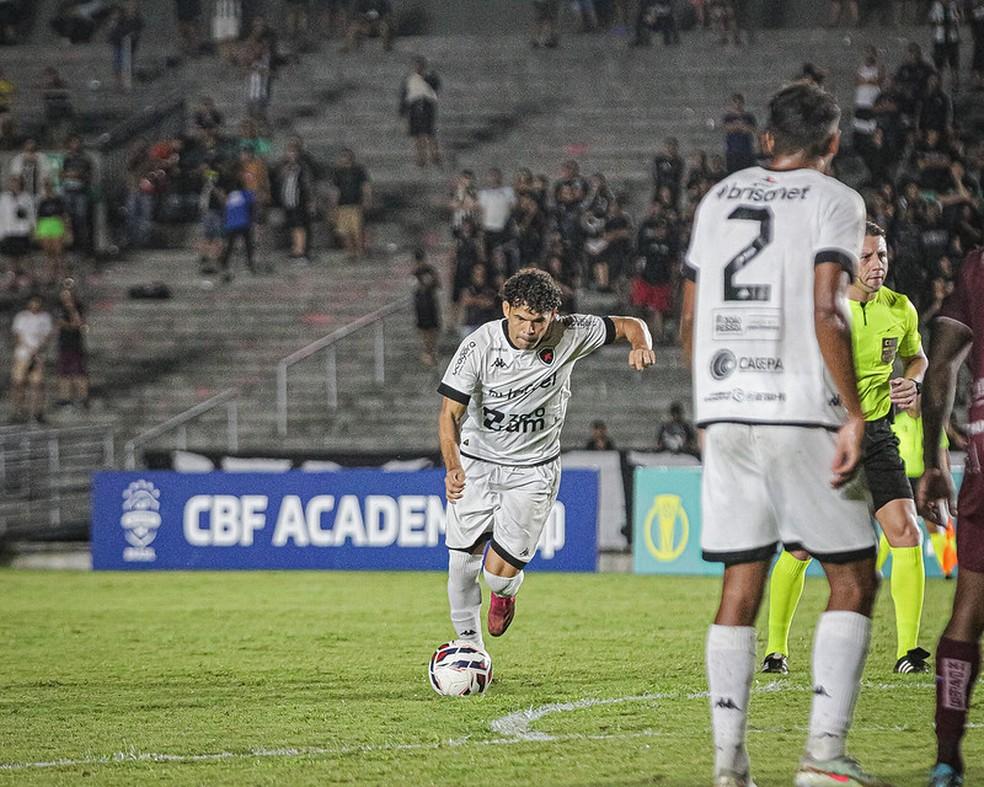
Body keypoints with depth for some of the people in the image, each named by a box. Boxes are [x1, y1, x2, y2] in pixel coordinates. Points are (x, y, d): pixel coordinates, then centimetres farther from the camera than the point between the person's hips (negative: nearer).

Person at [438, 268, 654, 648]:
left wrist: (640, 345, -25)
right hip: (477, 463, 0)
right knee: (462, 566, 1)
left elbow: (630, 325, -1)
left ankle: (505, 593, 29)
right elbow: (449, 413, -19)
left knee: (499, 572, -10)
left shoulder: (568, 335, -14)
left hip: (533, 471, 0)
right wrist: (452, 467, -36)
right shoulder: (478, 346, -18)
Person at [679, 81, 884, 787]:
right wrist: (855, 414, -13)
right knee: (853, 581, 4)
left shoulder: (720, 198, 15)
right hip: (801, 414, -5)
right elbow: (825, 312, -15)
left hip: (725, 412, 5)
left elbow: (690, 321, 16)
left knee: (741, 588, 8)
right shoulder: (834, 201, -2)